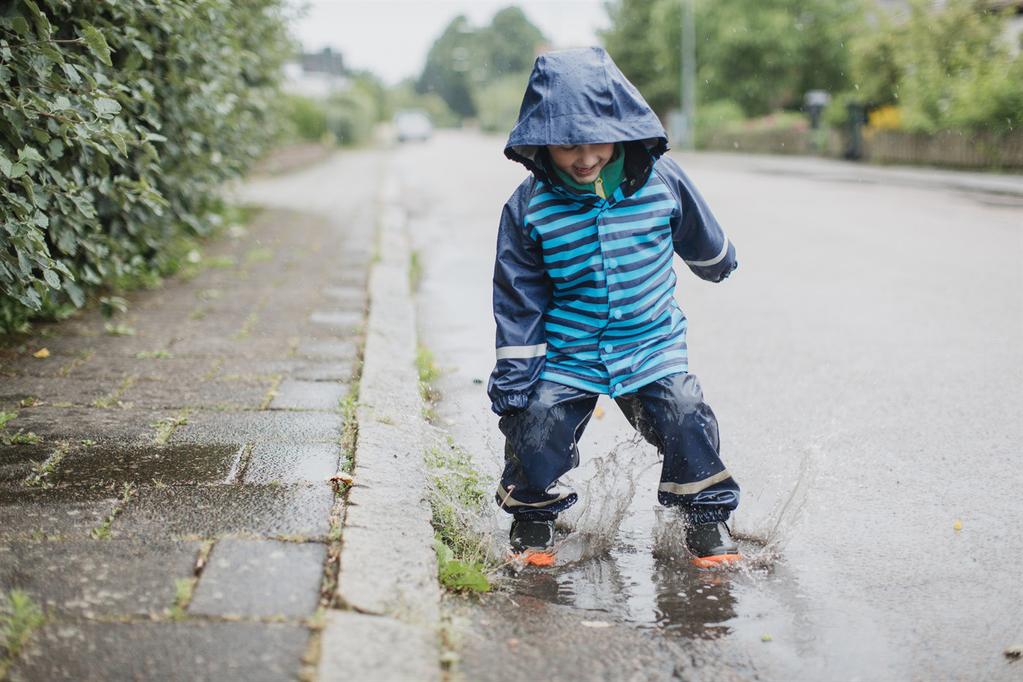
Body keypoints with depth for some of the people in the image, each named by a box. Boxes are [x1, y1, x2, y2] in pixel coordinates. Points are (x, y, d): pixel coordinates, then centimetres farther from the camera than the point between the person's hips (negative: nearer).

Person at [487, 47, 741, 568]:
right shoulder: (530, 206, -12)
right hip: (565, 353, -1)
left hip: (651, 343, 1)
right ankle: (532, 515, 19)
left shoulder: (660, 180, -9)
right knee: (535, 431, -11)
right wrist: (513, 375, -6)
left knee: (686, 419, -12)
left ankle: (707, 516, 13)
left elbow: (697, 236, 13)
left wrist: (719, 263, 32)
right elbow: (518, 297, -6)